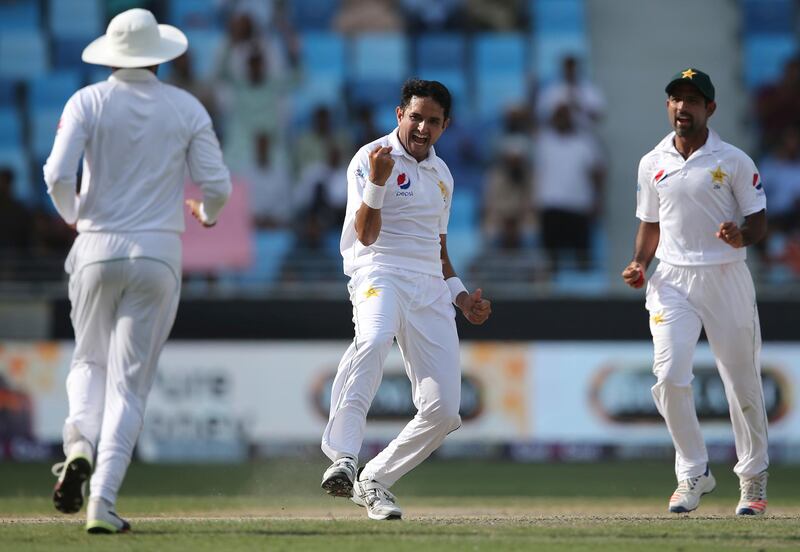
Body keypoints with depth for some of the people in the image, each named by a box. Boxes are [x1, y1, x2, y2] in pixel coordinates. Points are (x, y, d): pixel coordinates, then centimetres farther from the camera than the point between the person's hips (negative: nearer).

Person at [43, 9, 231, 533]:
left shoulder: (88, 102, -1)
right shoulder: (187, 108, 2)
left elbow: (58, 175, -12)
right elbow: (218, 185, -1)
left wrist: (71, 211, 10)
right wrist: (207, 214, 22)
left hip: (97, 248, 0)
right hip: (159, 253, 0)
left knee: (90, 362, 20)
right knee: (130, 381, 2)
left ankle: (81, 443, -11)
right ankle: (102, 501, -9)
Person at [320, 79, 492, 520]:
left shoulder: (440, 174, 19)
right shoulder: (371, 158, -2)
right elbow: (366, 234, -14)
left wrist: (459, 294, 17)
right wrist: (377, 183, -28)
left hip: (431, 290, 7)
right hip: (380, 276, -7)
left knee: (443, 410, -4)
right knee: (373, 339, -41)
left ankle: (374, 480, 14)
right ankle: (342, 459, -48)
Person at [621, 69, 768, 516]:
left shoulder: (734, 161, -2)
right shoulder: (652, 164, 9)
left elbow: (760, 222, 0)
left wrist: (741, 237, -22)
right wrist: (639, 265, 1)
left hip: (726, 277, -2)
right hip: (672, 281, 2)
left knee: (743, 380, 4)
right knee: (670, 375, -14)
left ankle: (754, 478, 21)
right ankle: (694, 473, 0)